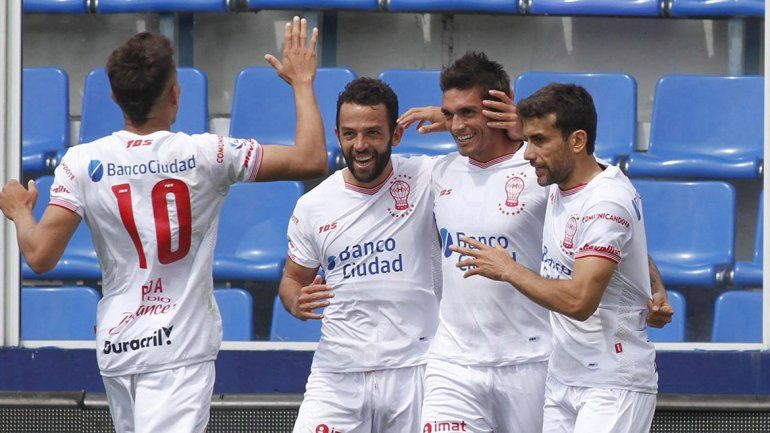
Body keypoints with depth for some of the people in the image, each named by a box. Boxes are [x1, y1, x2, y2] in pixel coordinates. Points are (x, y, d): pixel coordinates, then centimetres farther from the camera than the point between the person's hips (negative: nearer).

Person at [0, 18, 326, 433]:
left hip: (116, 348, 3)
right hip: (183, 347, -3)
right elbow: (311, 160, -4)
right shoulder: (206, 155, -7)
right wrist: (302, 82, 10)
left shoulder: (83, 162, -4)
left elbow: (40, 256, -7)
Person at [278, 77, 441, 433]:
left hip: (414, 372, -1)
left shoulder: (423, 179, -1)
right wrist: (296, 303, -6)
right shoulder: (312, 206, 5)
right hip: (337, 374, 1)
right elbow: (292, 279, 17)